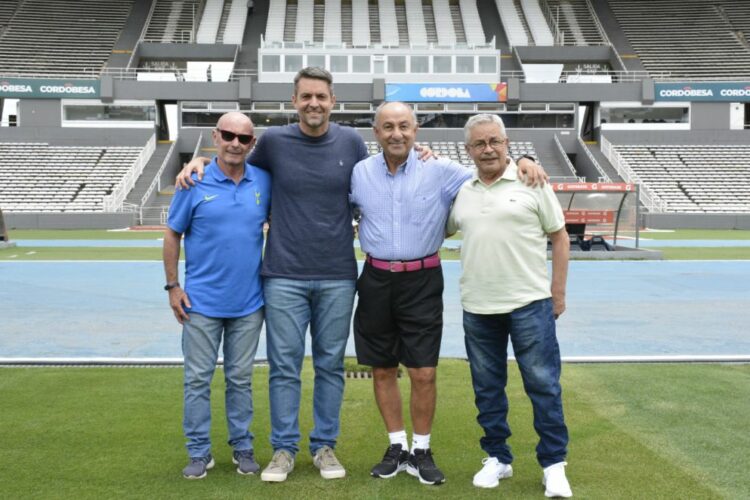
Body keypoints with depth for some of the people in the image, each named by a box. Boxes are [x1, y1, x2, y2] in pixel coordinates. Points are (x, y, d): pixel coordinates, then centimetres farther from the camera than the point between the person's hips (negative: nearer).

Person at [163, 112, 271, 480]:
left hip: (248, 301, 2)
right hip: (202, 302, -2)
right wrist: (172, 286, -4)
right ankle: (199, 452, 19)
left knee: (240, 378, 12)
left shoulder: (263, 182, 0)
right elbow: (172, 235, -1)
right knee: (198, 378, 6)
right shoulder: (194, 183, -6)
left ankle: (242, 447, 25)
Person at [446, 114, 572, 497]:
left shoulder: (532, 183, -1)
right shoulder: (460, 191, 8)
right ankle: (497, 458, 26)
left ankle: (554, 465, 13)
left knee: (544, 385, 1)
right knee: (487, 388, 12)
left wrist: (558, 293, -1)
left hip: (529, 303, -3)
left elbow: (559, 238, 2)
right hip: (477, 308, 4)